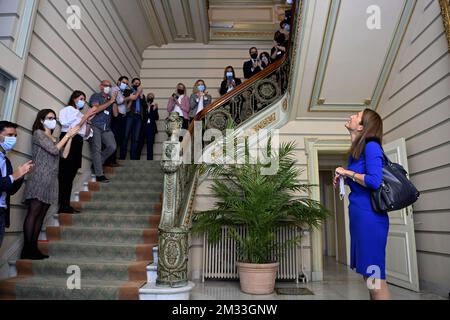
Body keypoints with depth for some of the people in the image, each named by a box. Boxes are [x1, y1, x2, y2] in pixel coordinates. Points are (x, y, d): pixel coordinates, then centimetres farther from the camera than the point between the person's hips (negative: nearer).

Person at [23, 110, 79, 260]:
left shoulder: (53, 138, 22)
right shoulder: (38, 133, 0)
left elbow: (64, 154, 12)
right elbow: (54, 150, -12)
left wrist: (70, 137, 7)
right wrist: (67, 135, -6)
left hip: (51, 181, 7)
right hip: (39, 179, -7)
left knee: (41, 215, 4)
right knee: (33, 213, -9)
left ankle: (33, 249, 6)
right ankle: (27, 250, -8)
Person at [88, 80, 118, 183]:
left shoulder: (111, 98, 18)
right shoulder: (96, 96, 5)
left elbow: (115, 114, 8)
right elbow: (96, 109, -13)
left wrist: (114, 101, -2)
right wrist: (110, 101, -10)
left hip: (106, 128, 5)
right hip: (95, 126, -5)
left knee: (112, 147, -10)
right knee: (96, 150, -7)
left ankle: (96, 163, 12)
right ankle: (99, 175, -4)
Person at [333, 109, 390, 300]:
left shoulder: (371, 146, -11)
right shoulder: (356, 150, 15)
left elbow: (375, 181, -22)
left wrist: (347, 173, -11)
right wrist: (343, 178, 8)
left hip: (369, 217, -9)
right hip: (360, 217, 9)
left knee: (374, 274, -3)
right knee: (368, 274, 16)